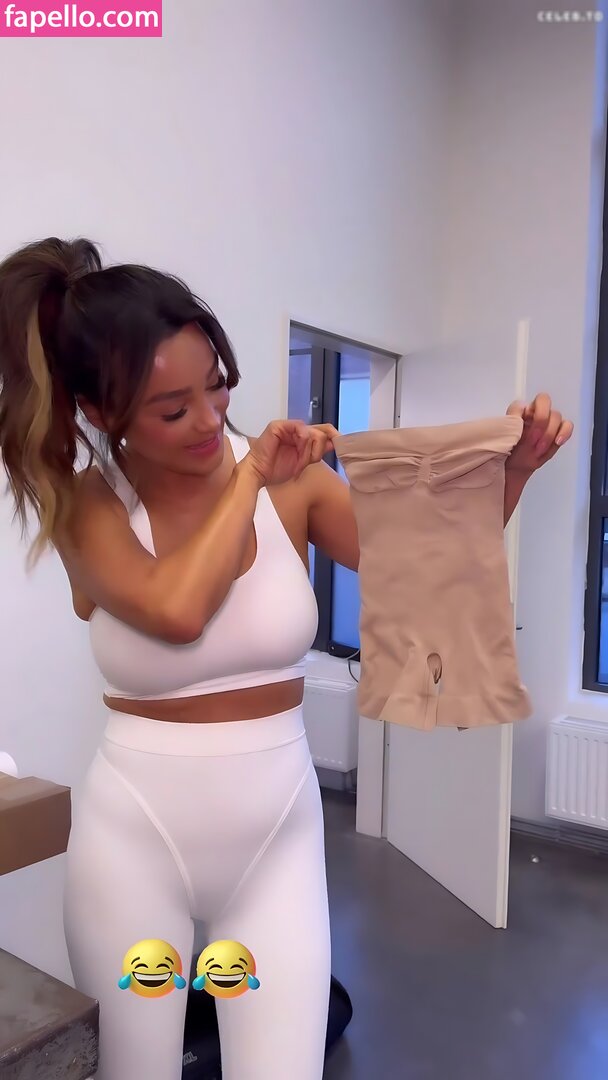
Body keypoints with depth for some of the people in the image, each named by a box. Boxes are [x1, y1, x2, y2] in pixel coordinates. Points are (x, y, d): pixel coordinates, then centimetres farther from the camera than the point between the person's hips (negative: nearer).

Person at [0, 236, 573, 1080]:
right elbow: (175, 610, -29)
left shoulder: (290, 479, -5)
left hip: (279, 830, 1)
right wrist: (250, 479, -19)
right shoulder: (84, 503, -9)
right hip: (134, 835, 0)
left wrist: (512, 470, -13)